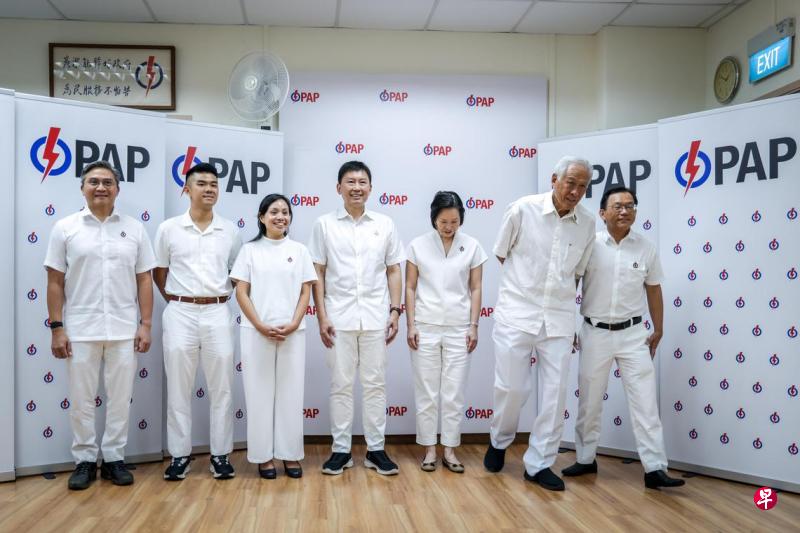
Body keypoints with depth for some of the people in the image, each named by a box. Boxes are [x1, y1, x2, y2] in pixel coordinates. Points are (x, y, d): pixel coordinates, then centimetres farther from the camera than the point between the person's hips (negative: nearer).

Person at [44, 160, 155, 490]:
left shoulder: (134, 229, 5)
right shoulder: (65, 228, 2)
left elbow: (144, 280, 5)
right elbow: (55, 282, 1)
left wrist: (145, 324, -1)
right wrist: (57, 328, -5)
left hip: (124, 330, 1)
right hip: (80, 330, -1)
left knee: (120, 398, 7)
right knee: (81, 400, 8)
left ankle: (114, 459, 20)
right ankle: (84, 461, 22)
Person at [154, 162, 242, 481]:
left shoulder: (230, 231, 5)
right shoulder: (169, 228, 1)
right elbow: (159, 272, 10)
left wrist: (223, 295, 8)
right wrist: (174, 300, 6)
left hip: (218, 314, 1)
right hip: (180, 314, -1)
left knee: (221, 388, 5)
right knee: (178, 389, 5)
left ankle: (221, 454, 16)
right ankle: (179, 455, 17)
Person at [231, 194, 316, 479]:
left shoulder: (299, 250, 7)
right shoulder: (250, 250, 4)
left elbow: (305, 292, 5)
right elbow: (241, 293, -1)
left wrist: (293, 325, -9)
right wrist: (261, 326, -11)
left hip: (292, 333, 1)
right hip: (256, 333, -1)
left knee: (291, 392, 5)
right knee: (260, 392, 4)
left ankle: (291, 454, 17)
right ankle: (263, 455, 15)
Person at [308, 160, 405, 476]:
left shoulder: (385, 224, 7)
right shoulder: (325, 225, 2)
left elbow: (393, 270, 9)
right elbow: (317, 273, 2)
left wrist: (395, 311, 1)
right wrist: (322, 317, -4)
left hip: (375, 317, 1)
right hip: (339, 317, -1)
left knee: (375, 384, 7)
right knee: (341, 385, 6)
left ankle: (376, 449, 18)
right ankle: (341, 450, 17)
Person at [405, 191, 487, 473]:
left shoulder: (472, 246, 1)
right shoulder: (418, 245, -1)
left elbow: (475, 289, 4)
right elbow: (410, 288, 2)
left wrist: (474, 326, 0)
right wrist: (411, 326, -3)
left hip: (458, 328, 1)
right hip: (426, 327, 0)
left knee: (454, 393, 5)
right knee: (426, 391, 5)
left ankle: (450, 450, 16)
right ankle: (429, 448, 17)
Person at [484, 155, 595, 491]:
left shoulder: (587, 224, 1)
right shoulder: (523, 209, -9)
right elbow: (501, 253, 6)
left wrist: (556, 289, 13)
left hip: (558, 318, 3)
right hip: (516, 313, -3)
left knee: (555, 393, 3)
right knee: (511, 387, 4)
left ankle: (539, 464, 17)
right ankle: (499, 442, 32)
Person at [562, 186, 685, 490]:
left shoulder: (646, 249, 0)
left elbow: (653, 291, 10)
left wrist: (658, 330, 9)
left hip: (633, 333, 1)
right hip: (595, 333, 0)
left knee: (645, 402, -2)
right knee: (589, 401, 10)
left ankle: (655, 469, 3)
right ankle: (585, 459, 25)